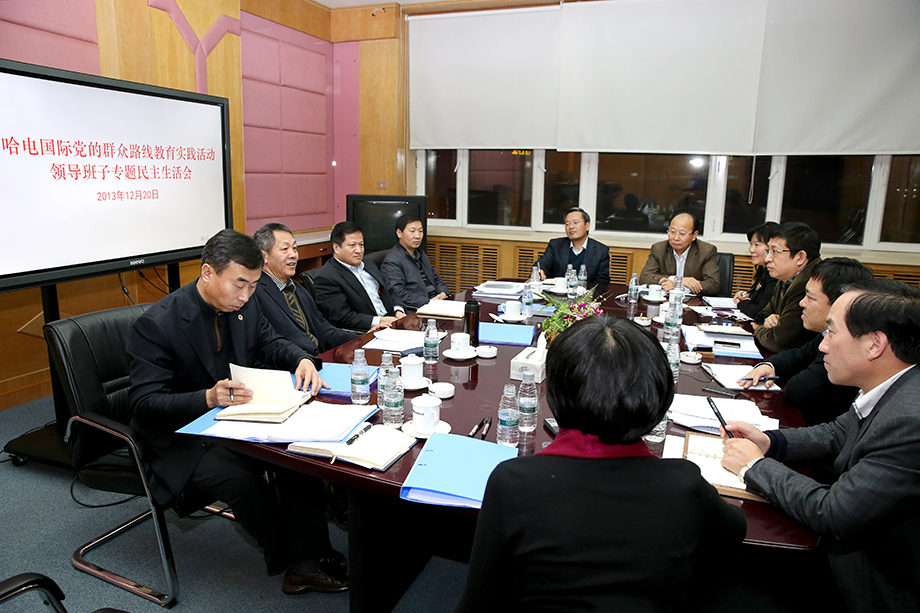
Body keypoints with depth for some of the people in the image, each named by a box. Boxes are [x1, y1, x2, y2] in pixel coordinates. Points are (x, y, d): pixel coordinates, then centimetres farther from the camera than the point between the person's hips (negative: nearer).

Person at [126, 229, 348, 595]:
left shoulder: (244, 305, -2)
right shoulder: (156, 324, -21)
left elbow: (269, 343, 12)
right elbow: (144, 403, -21)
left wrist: (302, 360, -12)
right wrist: (209, 398, -38)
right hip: (181, 438, -6)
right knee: (247, 482, -29)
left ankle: (307, 562, -10)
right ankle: (289, 562, -2)